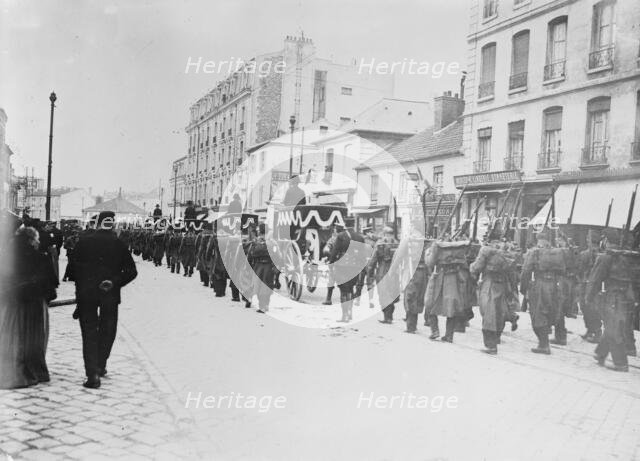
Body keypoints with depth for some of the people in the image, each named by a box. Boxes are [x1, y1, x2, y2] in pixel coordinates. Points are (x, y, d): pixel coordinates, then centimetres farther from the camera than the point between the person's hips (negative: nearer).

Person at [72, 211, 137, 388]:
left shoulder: (83, 242, 0)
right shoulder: (119, 244, -2)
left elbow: (75, 267, 0)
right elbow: (131, 271, -8)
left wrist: (80, 289, 8)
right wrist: (114, 283, -5)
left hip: (86, 294, 0)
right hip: (110, 295, 0)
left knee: (89, 332, 3)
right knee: (107, 331, 18)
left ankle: (93, 374, -6)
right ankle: (100, 366, 28)